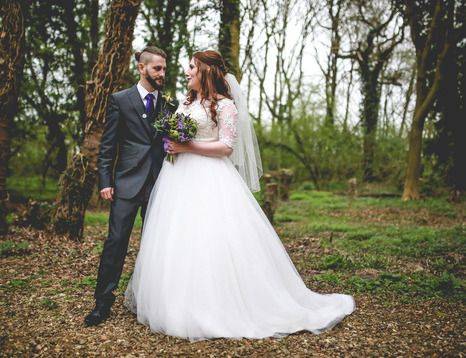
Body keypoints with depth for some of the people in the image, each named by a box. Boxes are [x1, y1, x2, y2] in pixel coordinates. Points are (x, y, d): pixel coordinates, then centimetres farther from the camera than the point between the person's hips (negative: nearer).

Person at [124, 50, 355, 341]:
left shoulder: (225, 104, -5)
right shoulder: (187, 102, 17)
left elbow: (227, 146, -13)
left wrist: (187, 147, -15)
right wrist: (171, 144, 4)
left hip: (209, 182, -8)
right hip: (179, 178, 8)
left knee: (210, 243, -8)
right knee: (176, 243, 8)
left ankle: (217, 309, 6)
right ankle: (180, 305, 20)